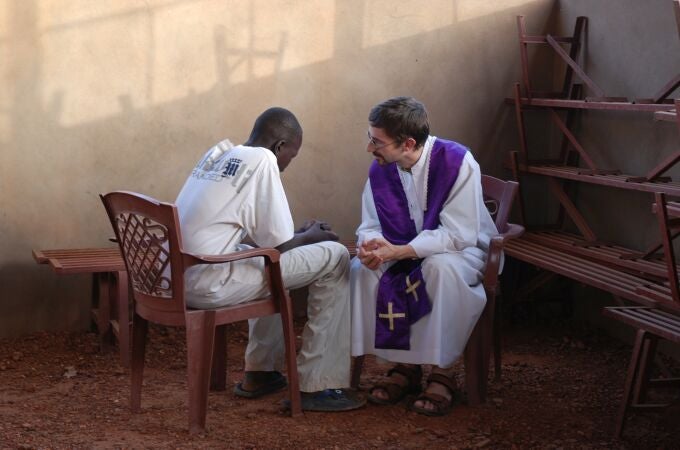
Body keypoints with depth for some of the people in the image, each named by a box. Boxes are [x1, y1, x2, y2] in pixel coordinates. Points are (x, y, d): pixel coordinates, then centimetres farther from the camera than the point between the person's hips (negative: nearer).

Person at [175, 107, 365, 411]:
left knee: (274, 261, 34)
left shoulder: (217, 154, 16)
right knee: (335, 257, 0)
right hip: (210, 285, -9)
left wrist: (301, 234, 24)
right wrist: (309, 237, 11)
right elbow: (279, 245, -9)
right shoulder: (262, 160, -8)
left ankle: (260, 372, 35)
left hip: (174, 278, 9)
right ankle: (319, 386, 3)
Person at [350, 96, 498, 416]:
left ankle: (442, 372, -24)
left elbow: (458, 234, -28)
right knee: (361, 268, -21)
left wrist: (397, 251, -35)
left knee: (441, 267, -38)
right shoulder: (380, 170, -7)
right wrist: (371, 246, -26)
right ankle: (403, 365, -9)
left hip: (462, 250, -5)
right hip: (407, 252, 6)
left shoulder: (457, 162, -24)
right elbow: (370, 227, 1)